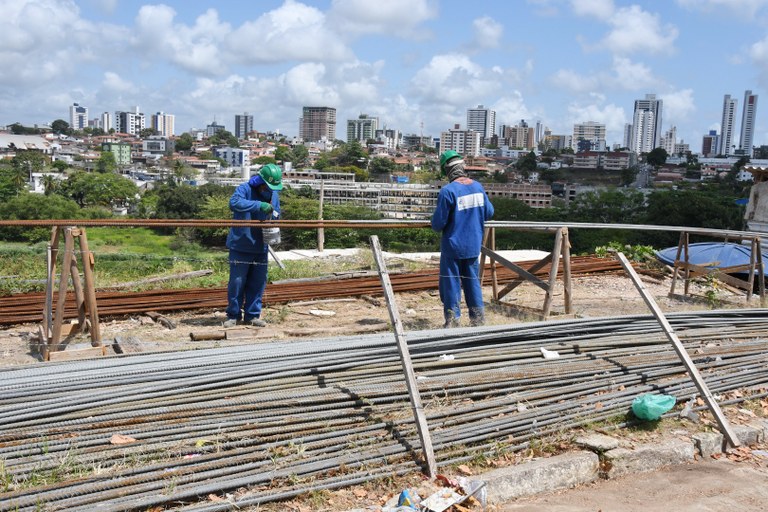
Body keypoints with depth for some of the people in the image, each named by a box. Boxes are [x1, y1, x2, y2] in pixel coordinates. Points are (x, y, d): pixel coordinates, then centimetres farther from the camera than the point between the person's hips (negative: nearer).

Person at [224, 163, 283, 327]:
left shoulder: (274, 194, 8)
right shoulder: (245, 189, -10)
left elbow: (275, 215, 20)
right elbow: (234, 202, -30)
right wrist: (259, 205, -36)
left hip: (260, 248, 5)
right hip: (240, 246, -5)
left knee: (258, 283, 8)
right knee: (237, 282, 0)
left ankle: (252, 315, 20)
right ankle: (233, 315, 13)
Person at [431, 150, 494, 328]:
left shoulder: (447, 191, -18)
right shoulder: (478, 187, 0)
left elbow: (437, 223, -17)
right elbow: (489, 212, 10)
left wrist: (437, 225, 6)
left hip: (453, 245, -5)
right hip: (474, 245, 5)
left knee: (451, 283, 5)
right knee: (473, 280, 15)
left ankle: (453, 320, 9)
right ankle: (478, 318, 19)